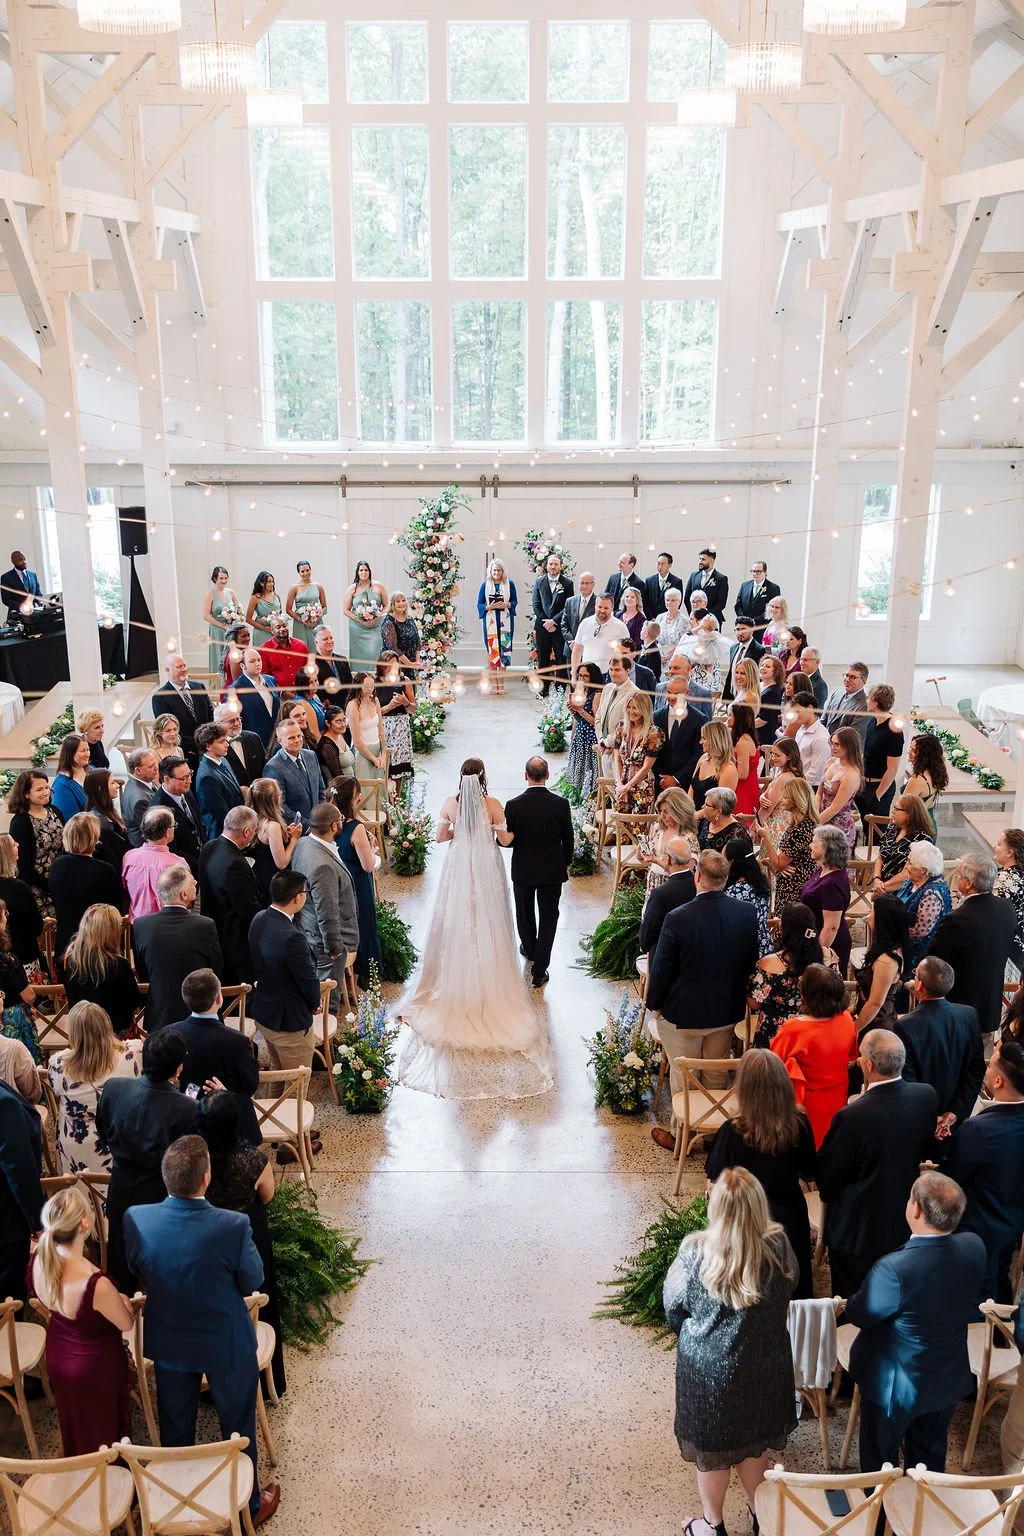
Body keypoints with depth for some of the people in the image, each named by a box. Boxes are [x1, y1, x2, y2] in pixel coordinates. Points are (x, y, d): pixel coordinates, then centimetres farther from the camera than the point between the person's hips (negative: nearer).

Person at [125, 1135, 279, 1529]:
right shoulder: (232, 1226, -34)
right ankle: (248, 1505, 43)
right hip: (226, 1345, -2)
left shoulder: (136, 1220, -25)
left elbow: (138, 1273, -5)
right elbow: (253, 1281, -17)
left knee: (175, 1427, 27)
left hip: (168, 1343, 3)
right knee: (237, 1426, 22)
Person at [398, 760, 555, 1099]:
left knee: (457, 927, 15)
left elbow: (440, 836, 3)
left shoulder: (450, 803, -7)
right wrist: (513, 833, 16)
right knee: (488, 929, 9)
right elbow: (505, 840, -7)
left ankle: (456, 986, 24)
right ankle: (489, 986, 16)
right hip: (486, 871, -2)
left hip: (459, 869, 2)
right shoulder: (493, 805, -12)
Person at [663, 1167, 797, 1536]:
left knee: (711, 1447, 21)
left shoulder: (695, 1252, -27)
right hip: (763, 1364, 3)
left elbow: (673, 1305, -10)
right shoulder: (779, 1245, -20)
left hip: (708, 1367, -2)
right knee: (754, 1441, 27)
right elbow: (789, 1287, 1)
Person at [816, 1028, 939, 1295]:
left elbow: (826, 1176, -18)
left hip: (858, 1231, -5)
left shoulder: (852, 1116, -32)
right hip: (907, 1221, 6)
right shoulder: (927, 1096, -15)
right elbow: (925, 1149, 3)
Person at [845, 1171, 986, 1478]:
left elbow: (858, 1315, -20)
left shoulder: (893, 1269, -39)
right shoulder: (974, 1248, -21)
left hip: (896, 1385, -5)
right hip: (949, 1380, 5)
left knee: (880, 1461, 21)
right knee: (930, 1455, 29)